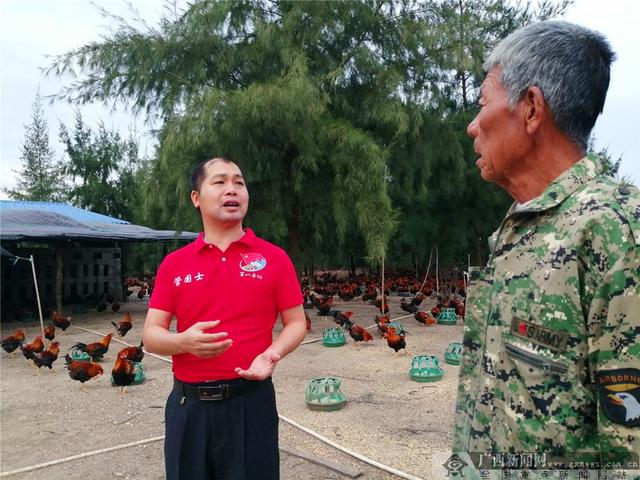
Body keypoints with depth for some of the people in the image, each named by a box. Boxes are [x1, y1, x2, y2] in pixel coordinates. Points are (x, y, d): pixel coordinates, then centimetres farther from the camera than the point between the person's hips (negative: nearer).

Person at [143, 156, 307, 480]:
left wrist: (272, 353, -16)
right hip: (188, 403, 2)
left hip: (250, 401, -2)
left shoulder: (274, 258, -2)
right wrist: (184, 342, -18)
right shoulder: (174, 264, 3)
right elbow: (150, 335, 3)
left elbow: (296, 323, 3)